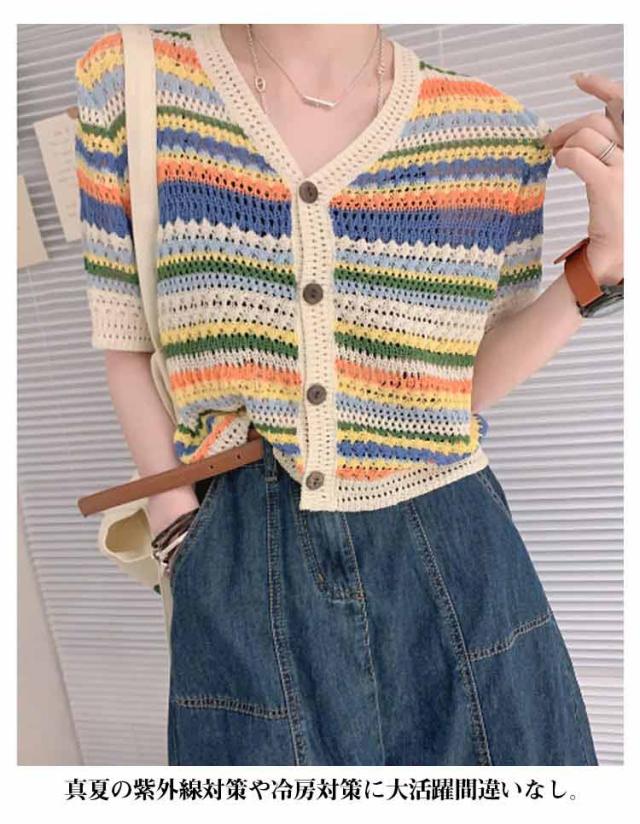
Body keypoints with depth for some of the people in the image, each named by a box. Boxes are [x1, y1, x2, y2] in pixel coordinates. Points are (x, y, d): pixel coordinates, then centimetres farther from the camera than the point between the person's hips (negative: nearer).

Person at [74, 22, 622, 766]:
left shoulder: (494, 132, -2)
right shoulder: (129, 80, -3)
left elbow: (472, 383, 2)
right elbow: (125, 351, 2)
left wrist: (606, 260, -8)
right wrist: (179, 524, -4)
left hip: (453, 560, 2)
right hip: (244, 571, -1)